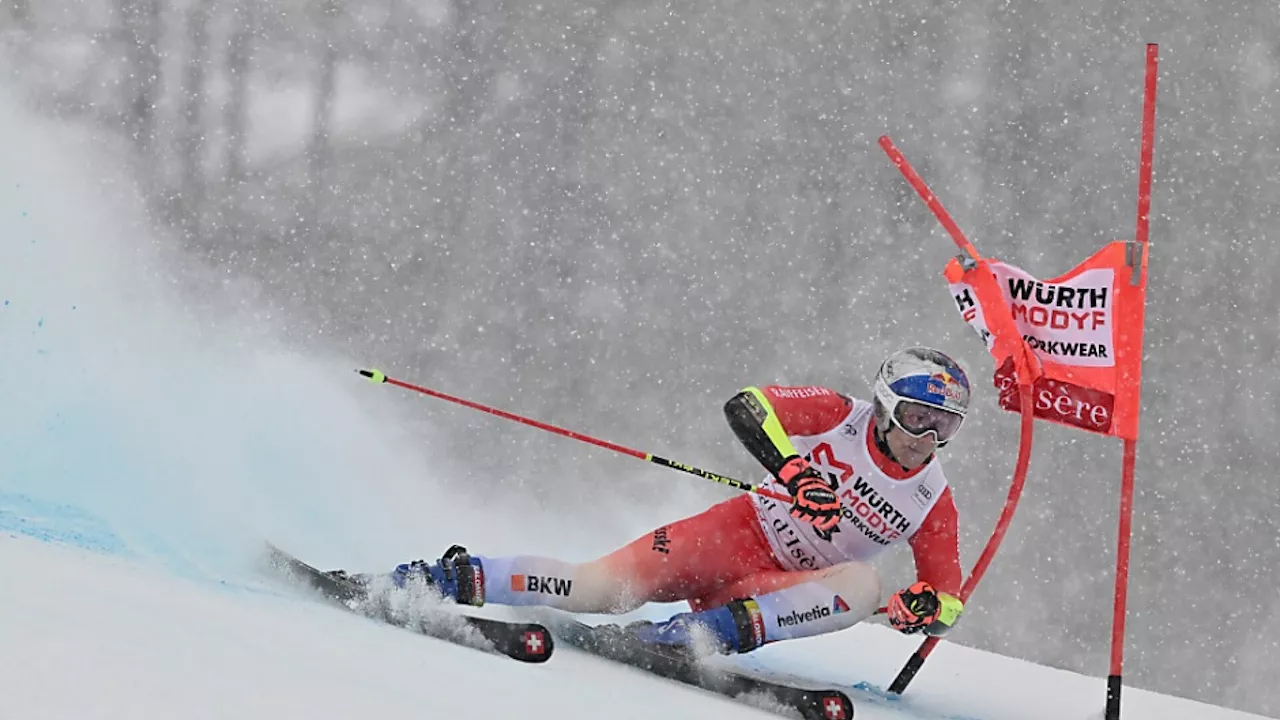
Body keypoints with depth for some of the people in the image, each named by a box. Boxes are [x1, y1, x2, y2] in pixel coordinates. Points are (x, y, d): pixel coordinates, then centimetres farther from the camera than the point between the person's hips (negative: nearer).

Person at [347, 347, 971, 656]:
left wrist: (929, 607, -22)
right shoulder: (838, 416, -8)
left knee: (865, 586, -31)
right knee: (604, 585, -24)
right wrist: (792, 468, -36)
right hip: (737, 533, -2)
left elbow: (947, 595, 4)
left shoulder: (933, 504, -1)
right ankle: (456, 578, -15)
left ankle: (714, 630, -43)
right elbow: (745, 406, -20)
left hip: (783, 591, 2)